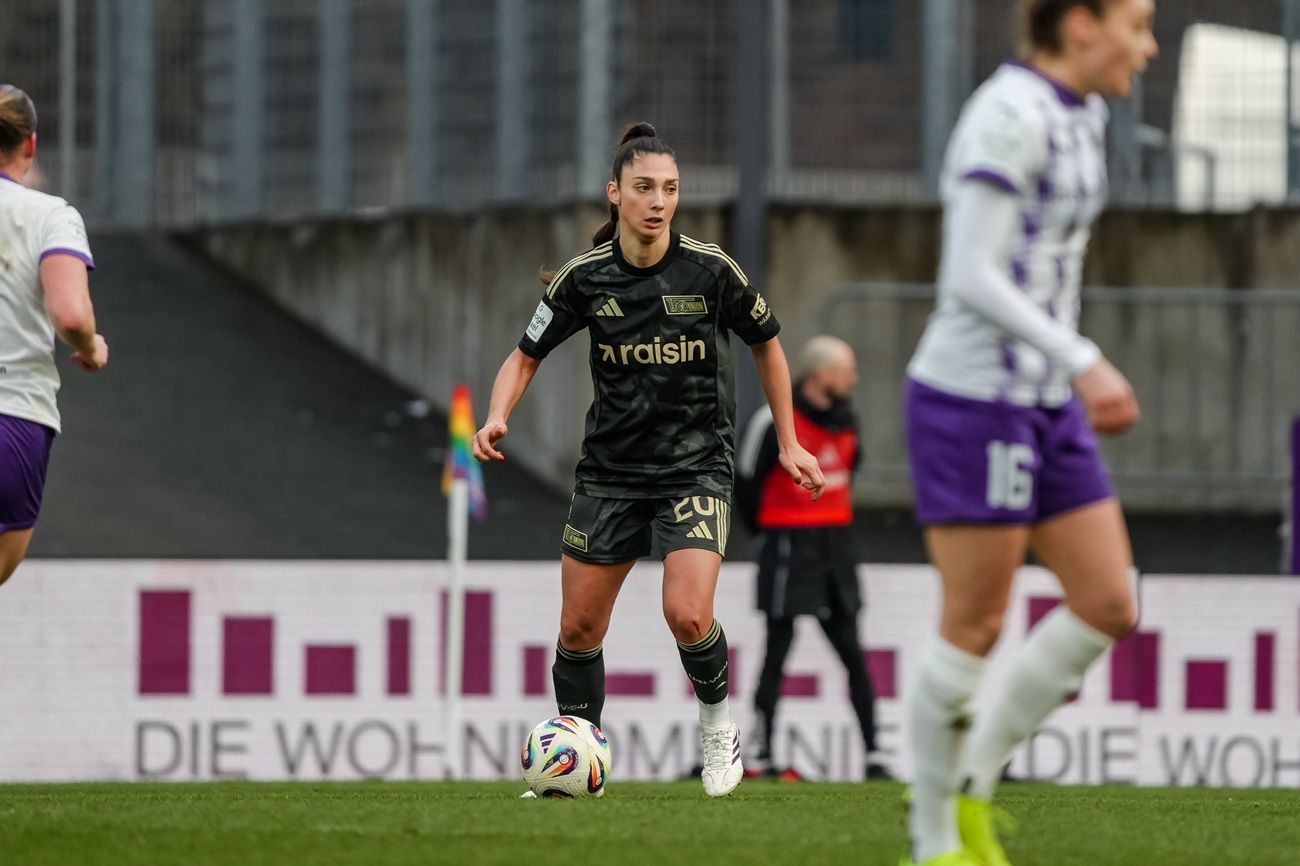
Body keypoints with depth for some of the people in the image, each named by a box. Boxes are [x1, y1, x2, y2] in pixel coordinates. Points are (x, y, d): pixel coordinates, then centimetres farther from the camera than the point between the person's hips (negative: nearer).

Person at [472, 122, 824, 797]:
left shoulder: (710, 270, -9)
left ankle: (716, 721, 8)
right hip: (610, 470, 3)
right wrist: (497, 417, -14)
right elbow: (527, 356, 6)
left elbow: (766, 342, 8)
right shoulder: (585, 278, -5)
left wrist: (789, 444, 10)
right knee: (578, 628, 3)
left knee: (687, 615, -21)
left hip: (696, 466, -3)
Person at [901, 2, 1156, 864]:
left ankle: (972, 791, 16)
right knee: (975, 626, -3)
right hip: (972, 402, -9)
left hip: (1045, 405, 9)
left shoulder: (1082, 116, 12)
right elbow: (971, 278, -22)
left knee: (1110, 607, 5)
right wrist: (1084, 362, -26)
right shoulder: (1009, 115, -17)